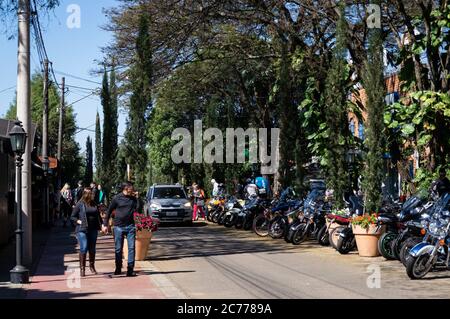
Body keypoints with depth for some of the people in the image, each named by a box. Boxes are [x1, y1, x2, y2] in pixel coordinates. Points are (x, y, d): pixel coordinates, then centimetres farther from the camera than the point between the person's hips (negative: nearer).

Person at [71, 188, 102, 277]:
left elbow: (98, 215, 18)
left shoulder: (94, 204, 11)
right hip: (82, 230, -5)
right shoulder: (80, 204, -3)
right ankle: (82, 268, -1)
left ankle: (92, 266, 24)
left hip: (93, 230, 5)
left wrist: (102, 224, 7)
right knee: (83, 249, -10)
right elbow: (72, 217, 1)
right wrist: (79, 221, -13)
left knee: (92, 249, 9)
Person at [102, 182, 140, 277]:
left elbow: (138, 210, 0)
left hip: (130, 226, 2)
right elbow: (109, 211, 3)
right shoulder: (117, 198, -4)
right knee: (118, 249, 7)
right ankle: (118, 269, 22)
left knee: (131, 247, -3)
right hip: (119, 226, -2)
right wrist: (105, 224, 2)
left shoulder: (134, 199, 3)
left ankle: (130, 269, 1)